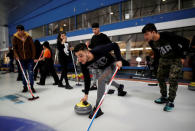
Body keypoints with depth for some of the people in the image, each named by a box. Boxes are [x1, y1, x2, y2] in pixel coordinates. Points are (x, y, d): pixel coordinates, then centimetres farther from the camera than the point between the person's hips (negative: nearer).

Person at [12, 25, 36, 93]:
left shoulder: (28, 37, -5)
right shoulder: (15, 37, -2)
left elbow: (33, 46, -1)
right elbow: (14, 47, 3)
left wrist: (33, 56, -3)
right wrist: (16, 56, -9)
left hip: (29, 58, -1)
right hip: (21, 58, 2)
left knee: (30, 72, -2)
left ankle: (31, 87, 7)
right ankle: (25, 87, 18)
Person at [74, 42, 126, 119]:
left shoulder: (99, 51, -41)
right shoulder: (83, 64, -26)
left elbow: (115, 45, -27)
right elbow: (87, 79, -16)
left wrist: (118, 60, -35)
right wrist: (86, 94, -13)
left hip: (111, 65, -6)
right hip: (102, 68, 6)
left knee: (101, 80, -28)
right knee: (106, 80, 28)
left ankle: (97, 108, -20)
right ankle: (119, 88, 62)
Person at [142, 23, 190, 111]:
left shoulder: (168, 36, -30)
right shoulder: (151, 42, -11)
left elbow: (185, 42, -20)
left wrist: (183, 56, -15)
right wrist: (161, 59, 10)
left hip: (176, 59, -6)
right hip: (164, 59, 6)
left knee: (172, 78, -14)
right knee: (160, 77, 6)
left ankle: (171, 101, -1)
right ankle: (164, 97, 23)